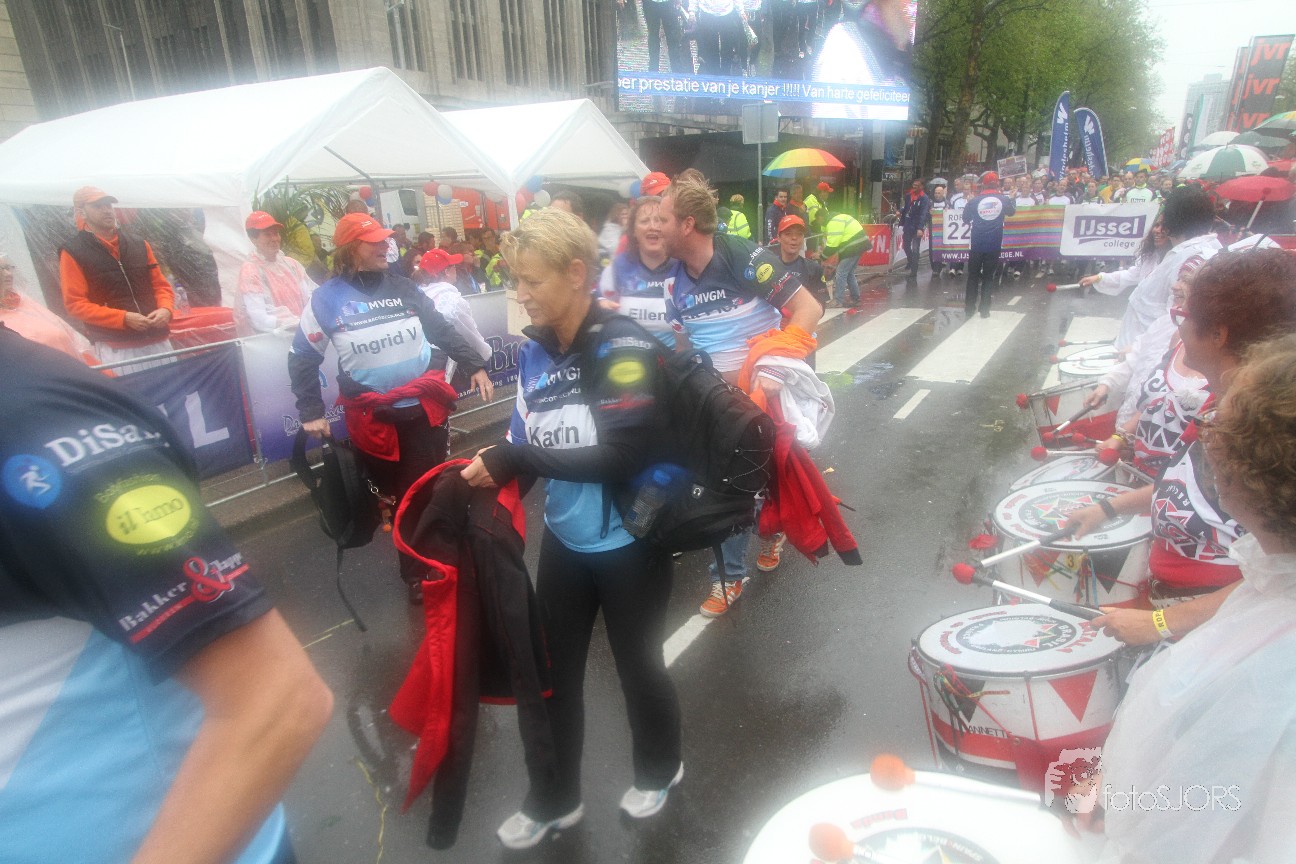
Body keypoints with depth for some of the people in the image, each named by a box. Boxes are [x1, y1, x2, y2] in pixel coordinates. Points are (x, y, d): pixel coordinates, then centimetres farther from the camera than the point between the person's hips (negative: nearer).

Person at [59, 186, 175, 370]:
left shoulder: (139, 245, 14)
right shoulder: (73, 253, 1)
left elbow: (160, 284, 16)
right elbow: (75, 303, -5)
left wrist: (165, 309, -7)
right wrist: (123, 318, -16)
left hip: (158, 342, 4)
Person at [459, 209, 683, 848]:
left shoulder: (622, 344, -20)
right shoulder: (534, 350, -1)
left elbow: (624, 453, -26)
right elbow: (526, 446, 3)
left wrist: (519, 458, -26)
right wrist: (494, 468, -17)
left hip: (629, 541, -5)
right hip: (565, 538, 6)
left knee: (637, 664, 16)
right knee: (552, 670, 17)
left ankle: (659, 768, 48)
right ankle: (552, 799, 42)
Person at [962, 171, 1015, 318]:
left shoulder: (974, 201, -7)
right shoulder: (1004, 199, -2)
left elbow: (965, 218, 5)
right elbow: (1012, 211, 18)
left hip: (976, 244, -1)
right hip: (994, 244, 1)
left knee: (973, 276, 9)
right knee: (988, 276, 8)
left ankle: (969, 308, 10)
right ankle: (984, 309, 7)